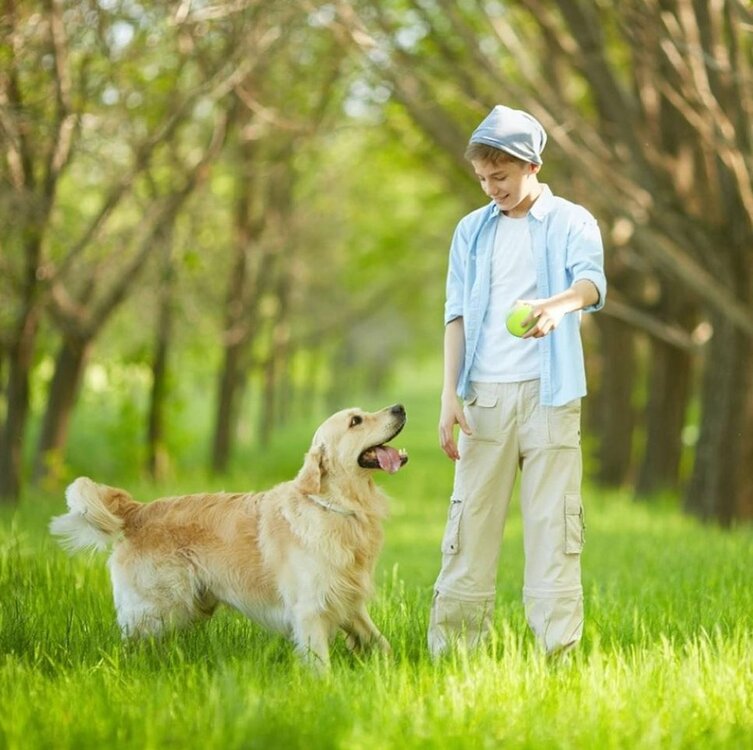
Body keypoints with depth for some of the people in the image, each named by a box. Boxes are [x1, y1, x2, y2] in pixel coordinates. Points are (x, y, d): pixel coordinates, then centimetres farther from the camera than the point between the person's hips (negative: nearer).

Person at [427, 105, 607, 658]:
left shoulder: (571, 223, 1)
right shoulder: (472, 231, 13)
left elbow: (592, 280, -19)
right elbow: (457, 313, 10)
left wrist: (559, 304, -43)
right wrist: (450, 395, 0)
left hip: (549, 393, -3)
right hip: (485, 395, 3)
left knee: (552, 520, -4)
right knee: (471, 520, 0)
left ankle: (557, 650, -1)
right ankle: (452, 648, 3)